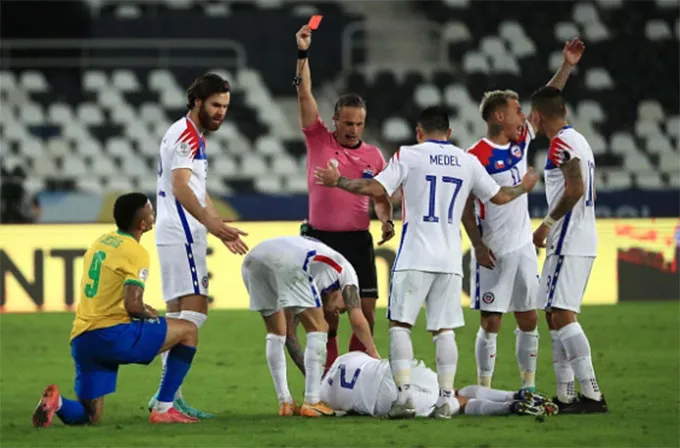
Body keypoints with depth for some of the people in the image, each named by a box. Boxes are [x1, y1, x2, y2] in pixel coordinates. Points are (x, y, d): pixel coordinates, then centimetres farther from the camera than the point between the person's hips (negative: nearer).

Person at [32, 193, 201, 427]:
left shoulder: (101, 243, 18)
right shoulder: (136, 253, -7)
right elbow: (132, 305, -17)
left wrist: (141, 310, 22)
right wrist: (150, 315, 5)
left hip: (81, 339, 8)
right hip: (111, 335, -8)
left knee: (90, 417, 16)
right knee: (188, 330, 7)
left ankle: (57, 401, -16)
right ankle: (163, 409, 5)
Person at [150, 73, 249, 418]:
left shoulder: (196, 137, 21)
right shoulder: (184, 134, -11)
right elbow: (180, 188, -24)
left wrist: (221, 228, 27)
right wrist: (210, 222, -34)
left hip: (185, 236, 11)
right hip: (181, 235, -11)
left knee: (177, 313, 9)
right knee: (194, 311, -15)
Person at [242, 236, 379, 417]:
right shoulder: (345, 271, 30)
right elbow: (358, 322, 20)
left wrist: (309, 372, 43)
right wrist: (375, 356, 31)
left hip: (253, 259, 7)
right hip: (287, 260, -7)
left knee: (276, 332, 24)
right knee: (318, 329, 9)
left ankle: (285, 403, 19)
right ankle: (312, 402, 3)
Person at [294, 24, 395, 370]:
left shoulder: (373, 155, 8)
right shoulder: (318, 141, 1)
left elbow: (381, 197, 17)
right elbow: (305, 95, -5)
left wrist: (386, 220, -3)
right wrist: (303, 55, -12)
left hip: (358, 240, 2)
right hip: (321, 237, -2)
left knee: (366, 313, -2)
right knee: (327, 316, -1)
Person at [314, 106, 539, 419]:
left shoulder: (409, 155, 0)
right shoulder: (467, 162, 11)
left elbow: (376, 189, -9)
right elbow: (499, 197, 20)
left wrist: (337, 181, 4)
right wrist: (524, 187, 41)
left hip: (415, 257, -3)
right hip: (450, 259, 3)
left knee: (400, 324, 1)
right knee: (444, 330, 6)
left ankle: (404, 393, -10)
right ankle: (445, 397, 0)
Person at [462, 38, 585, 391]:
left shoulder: (521, 141, 6)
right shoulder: (476, 158, -13)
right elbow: (465, 207, -11)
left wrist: (567, 66, 5)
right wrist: (479, 246, -17)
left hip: (523, 247, 7)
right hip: (493, 252, -7)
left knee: (528, 320, 8)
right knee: (491, 323, -2)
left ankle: (529, 386, 15)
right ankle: (484, 390, 4)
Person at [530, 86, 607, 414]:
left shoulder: (562, 143, -13)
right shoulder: (579, 141, 18)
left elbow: (575, 189, -23)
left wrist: (547, 224, -14)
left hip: (568, 243, -10)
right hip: (584, 240, 10)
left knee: (562, 315, -14)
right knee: (556, 316, 13)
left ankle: (592, 395, -20)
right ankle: (565, 396, 12)